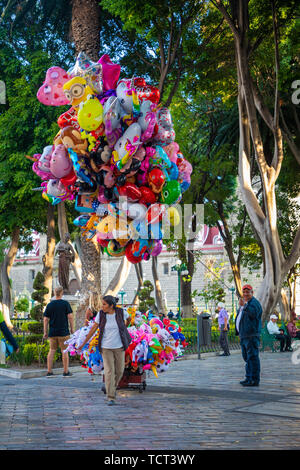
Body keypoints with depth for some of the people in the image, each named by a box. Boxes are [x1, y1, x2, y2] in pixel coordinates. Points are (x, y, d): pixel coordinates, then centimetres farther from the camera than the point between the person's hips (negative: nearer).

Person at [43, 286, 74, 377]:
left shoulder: (50, 304, 4)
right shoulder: (65, 303, -4)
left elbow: (46, 319, 4)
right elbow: (70, 316, -9)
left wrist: (45, 332, 9)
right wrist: (72, 328, 1)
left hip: (52, 332, 3)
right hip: (63, 332, -3)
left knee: (52, 350, 8)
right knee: (64, 351, 3)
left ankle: (49, 372, 7)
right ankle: (66, 372, 6)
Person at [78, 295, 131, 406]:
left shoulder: (121, 312, -9)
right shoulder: (101, 314, -7)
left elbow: (130, 317, 13)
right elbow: (93, 329, -1)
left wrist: (124, 329, 26)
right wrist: (83, 343, 1)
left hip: (119, 347, 1)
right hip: (106, 348, -1)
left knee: (119, 371, 8)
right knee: (109, 371, -8)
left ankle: (113, 387, 38)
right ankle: (111, 398, -5)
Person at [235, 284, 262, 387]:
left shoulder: (254, 303, -7)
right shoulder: (244, 303, 22)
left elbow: (254, 314, -28)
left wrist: (244, 306, -31)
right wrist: (239, 332, 29)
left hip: (251, 336, -10)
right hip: (244, 336, 10)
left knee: (252, 357, -11)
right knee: (246, 357, 14)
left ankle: (255, 380, -11)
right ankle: (249, 378, 21)